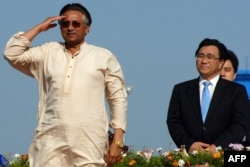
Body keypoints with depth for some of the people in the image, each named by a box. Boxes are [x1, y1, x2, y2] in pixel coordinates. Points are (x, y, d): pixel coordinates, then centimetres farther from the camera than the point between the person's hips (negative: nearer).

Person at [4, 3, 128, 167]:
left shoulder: (103, 57, 11)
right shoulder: (48, 52, 18)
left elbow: (118, 98, 8)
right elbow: (12, 54, 8)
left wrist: (118, 141, 0)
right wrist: (39, 28, 11)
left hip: (89, 142, -2)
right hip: (51, 140, 2)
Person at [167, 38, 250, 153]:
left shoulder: (237, 91, 9)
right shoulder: (181, 90, 16)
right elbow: (173, 122, 9)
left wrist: (217, 147, -13)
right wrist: (189, 144, -9)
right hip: (189, 155, 2)